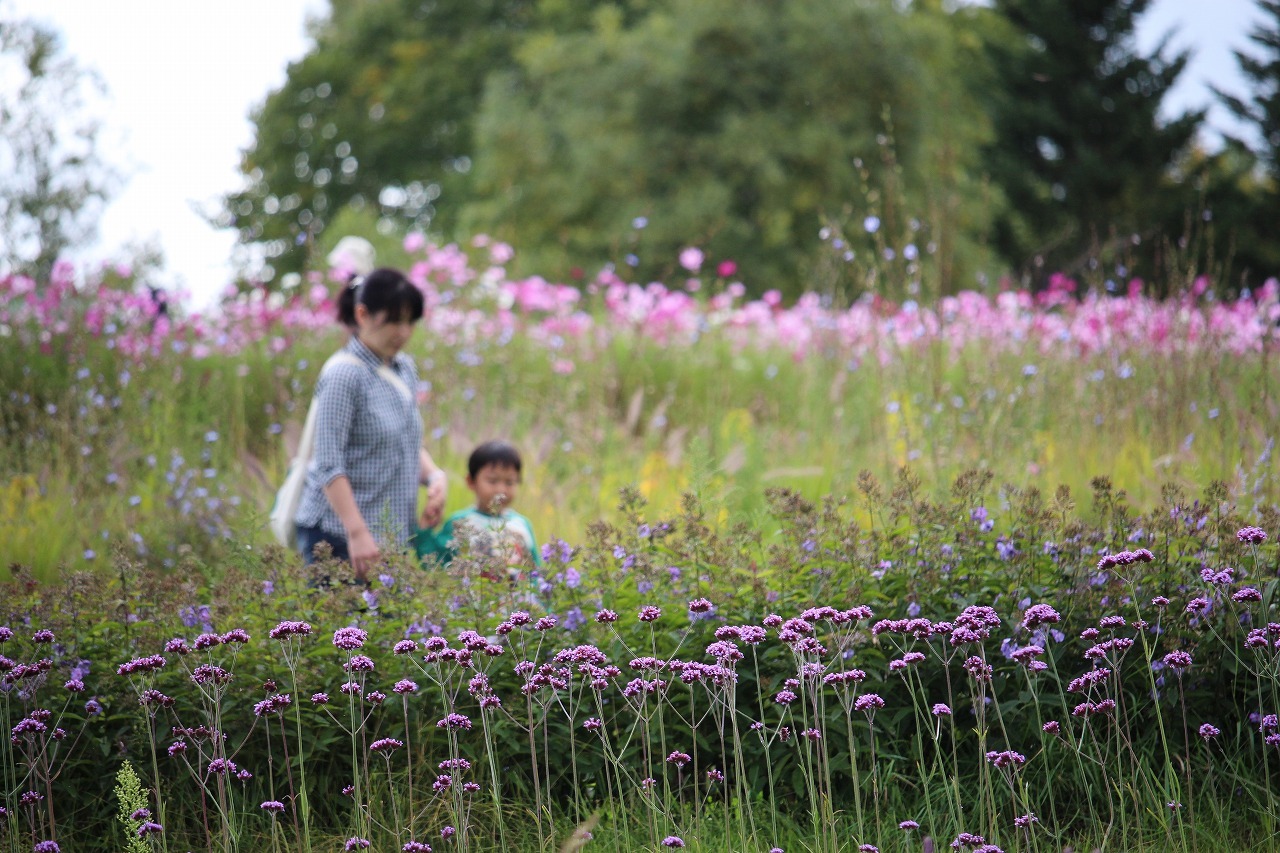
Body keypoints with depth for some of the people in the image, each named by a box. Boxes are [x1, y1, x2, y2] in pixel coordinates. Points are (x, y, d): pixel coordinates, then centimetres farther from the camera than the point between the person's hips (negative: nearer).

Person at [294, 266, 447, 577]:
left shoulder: (405, 369, 13)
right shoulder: (343, 375, -11)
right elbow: (329, 465, -16)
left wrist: (434, 475, 2)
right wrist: (358, 533, -23)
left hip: (394, 533, 7)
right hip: (339, 533, -7)